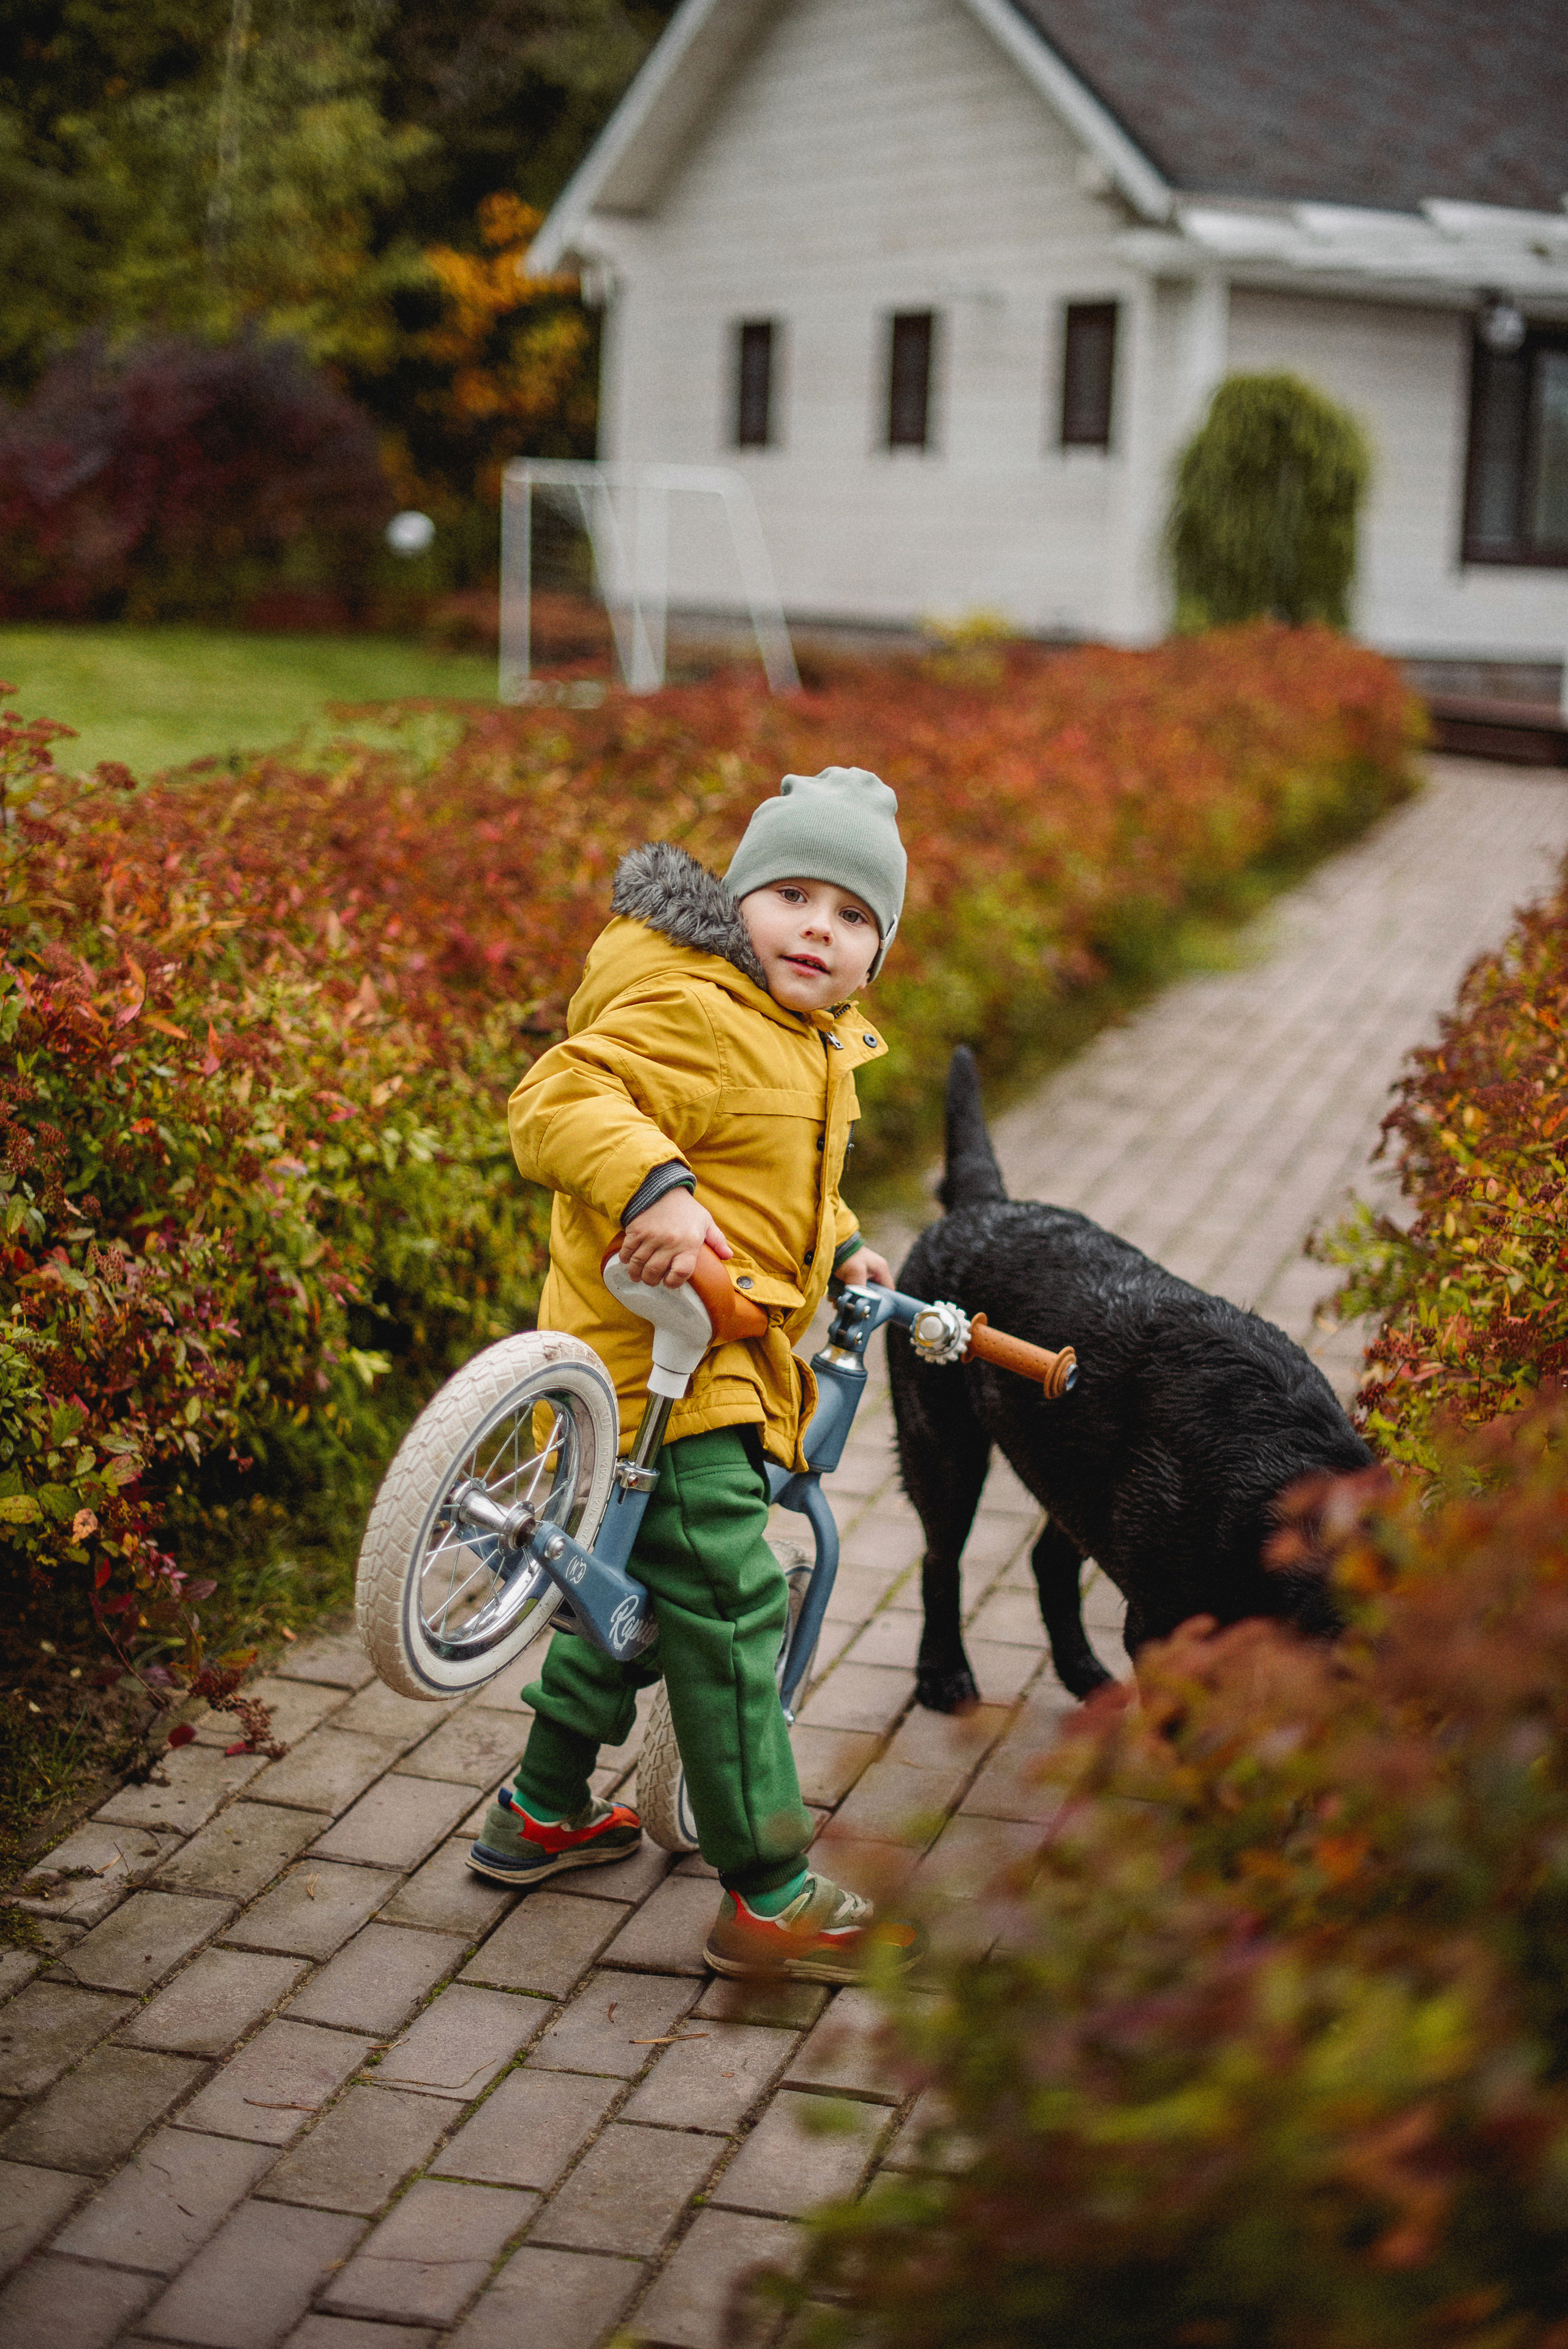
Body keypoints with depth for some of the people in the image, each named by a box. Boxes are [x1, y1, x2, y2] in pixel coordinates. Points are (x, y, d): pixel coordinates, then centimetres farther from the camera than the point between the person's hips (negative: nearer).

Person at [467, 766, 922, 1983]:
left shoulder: (814, 1042, 16)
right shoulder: (690, 1011, -18)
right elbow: (560, 1099, -29)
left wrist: (838, 1248, 24)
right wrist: (652, 1189, -43)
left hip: (726, 1356, 11)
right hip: (656, 1351, -11)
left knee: (642, 1585, 22)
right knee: (728, 1610, -9)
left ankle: (544, 1811, 39)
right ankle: (769, 1896, -1)